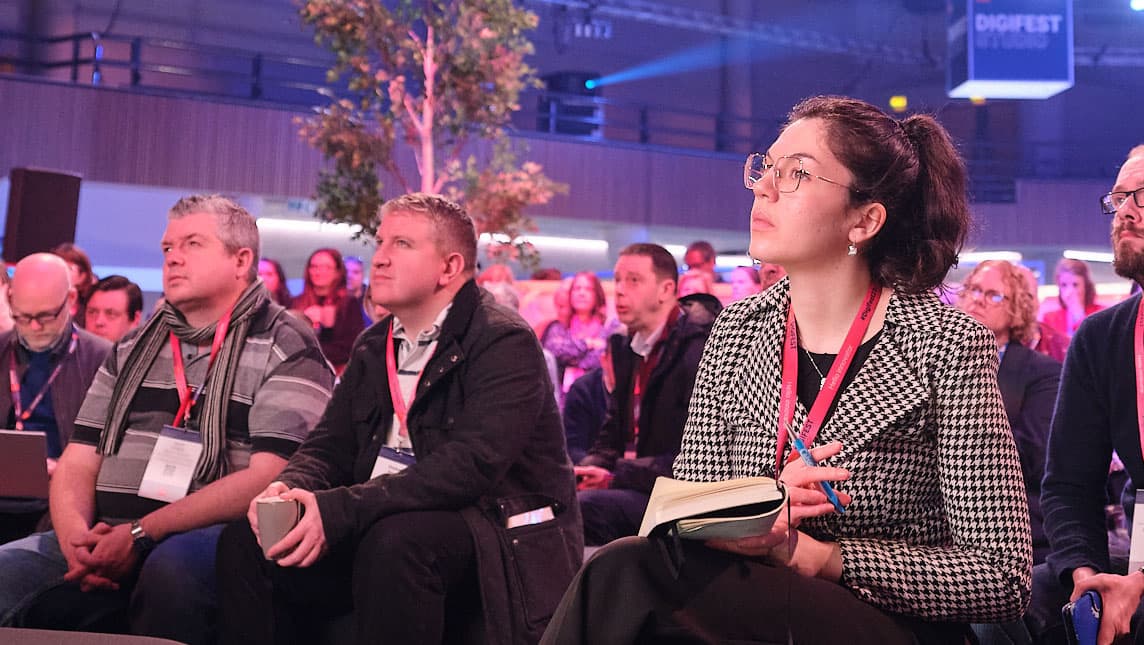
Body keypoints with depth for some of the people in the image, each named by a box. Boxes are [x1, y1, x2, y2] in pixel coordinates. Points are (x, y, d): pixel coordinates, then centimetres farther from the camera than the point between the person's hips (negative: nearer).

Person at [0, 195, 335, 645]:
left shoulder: (286, 349, 1)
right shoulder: (132, 349, 21)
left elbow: (269, 476, -11)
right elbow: (78, 464, 17)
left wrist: (142, 534, -17)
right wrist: (76, 535, -7)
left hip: (213, 539, -5)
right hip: (109, 538, 5)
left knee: (172, 567, -38)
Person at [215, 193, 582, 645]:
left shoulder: (505, 343, -12)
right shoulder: (374, 348, 14)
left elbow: (470, 465, -24)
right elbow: (329, 448, 11)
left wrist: (338, 509, -30)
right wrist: (290, 488, -14)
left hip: (499, 537, -7)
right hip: (383, 528, 7)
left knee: (394, 541, -36)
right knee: (245, 540, -9)